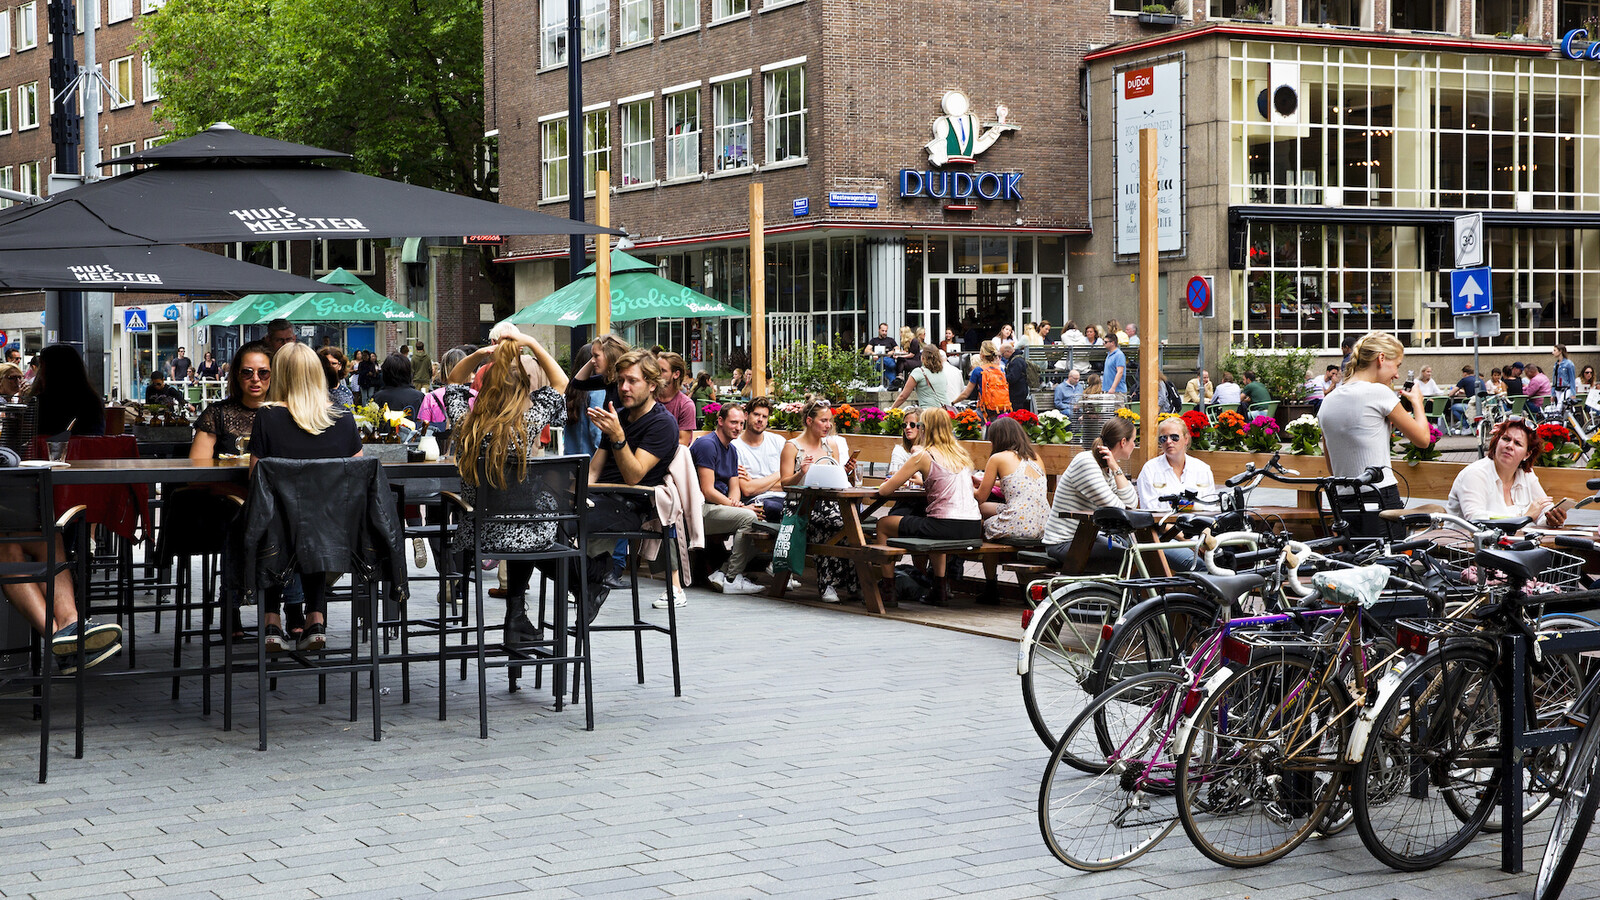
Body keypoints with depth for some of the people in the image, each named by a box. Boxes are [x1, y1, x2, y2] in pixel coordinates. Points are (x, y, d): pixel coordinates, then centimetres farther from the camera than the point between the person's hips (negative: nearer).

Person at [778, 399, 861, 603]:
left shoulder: (832, 445, 18)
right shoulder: (792, 447, 4)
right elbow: (785, 483, -1)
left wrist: (847, 472, -2)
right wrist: (801, 473, -18)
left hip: (826, 504, 5)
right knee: (835, 524, -34)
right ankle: (828, 585, -27)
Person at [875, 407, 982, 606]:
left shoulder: (923, 456, -6)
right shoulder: (961, 454, 13)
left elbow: (884, 490, -3)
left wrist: (889, 483, 18)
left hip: (946, 527, -7)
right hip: (973, 528, 7)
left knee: (883, 524, 15)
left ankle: (887, 585, 22)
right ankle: (940, 588, 36)